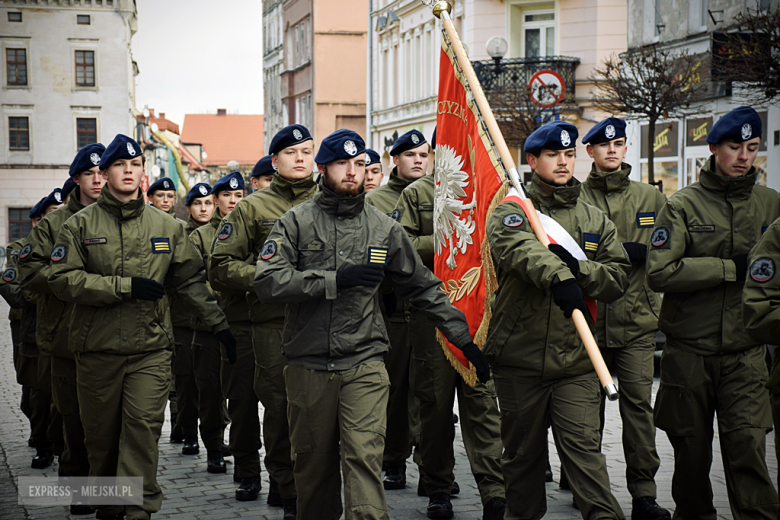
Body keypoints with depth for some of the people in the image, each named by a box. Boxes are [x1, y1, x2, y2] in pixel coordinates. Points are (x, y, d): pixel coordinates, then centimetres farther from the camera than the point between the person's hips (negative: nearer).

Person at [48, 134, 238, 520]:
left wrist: (219, 326, 11)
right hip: (97, 349, 0)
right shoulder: (81, 224, 3)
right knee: (101, 435, 9)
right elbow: (64, 279, -7)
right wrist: (125, 286, -13)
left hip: (151, 348, 0)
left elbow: (191, 281, 14)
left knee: (143, 428, -11)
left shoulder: (166, 226, 10)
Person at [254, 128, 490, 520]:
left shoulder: (384, 228, 10)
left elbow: (423, 288, 17)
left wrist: (463, 338, 14)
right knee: (313, 462, 11)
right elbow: (268, 282, -11)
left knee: (364, 457, -12)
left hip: (364, 364, 0)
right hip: (308, 366, 0)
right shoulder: (296, 222, 2)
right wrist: (336, 280, -16)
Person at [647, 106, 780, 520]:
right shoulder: (682, 205, -2)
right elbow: (660, 272, -15)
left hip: (746, 352, 1)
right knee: (691, 449, 11)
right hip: (689, 349, -1)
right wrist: (732, 268, -15)